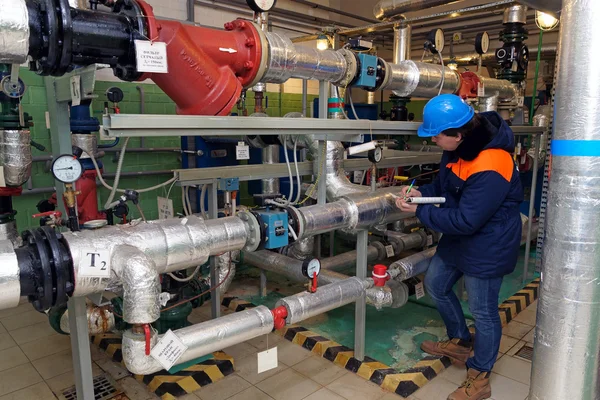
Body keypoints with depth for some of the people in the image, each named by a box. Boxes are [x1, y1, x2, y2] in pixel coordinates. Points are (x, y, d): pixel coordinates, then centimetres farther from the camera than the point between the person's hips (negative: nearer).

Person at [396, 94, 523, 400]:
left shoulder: (490, 169, -33)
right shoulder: (459, 148, -3)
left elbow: (465, 220, -30)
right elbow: (445, 184, 12)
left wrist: (420, 212, -22)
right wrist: (422, 193, -8)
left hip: (487, 247, -10)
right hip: (459, 238, 10)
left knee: (483, 311, 6)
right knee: (435, 284, 21)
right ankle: (461, 342, 44)